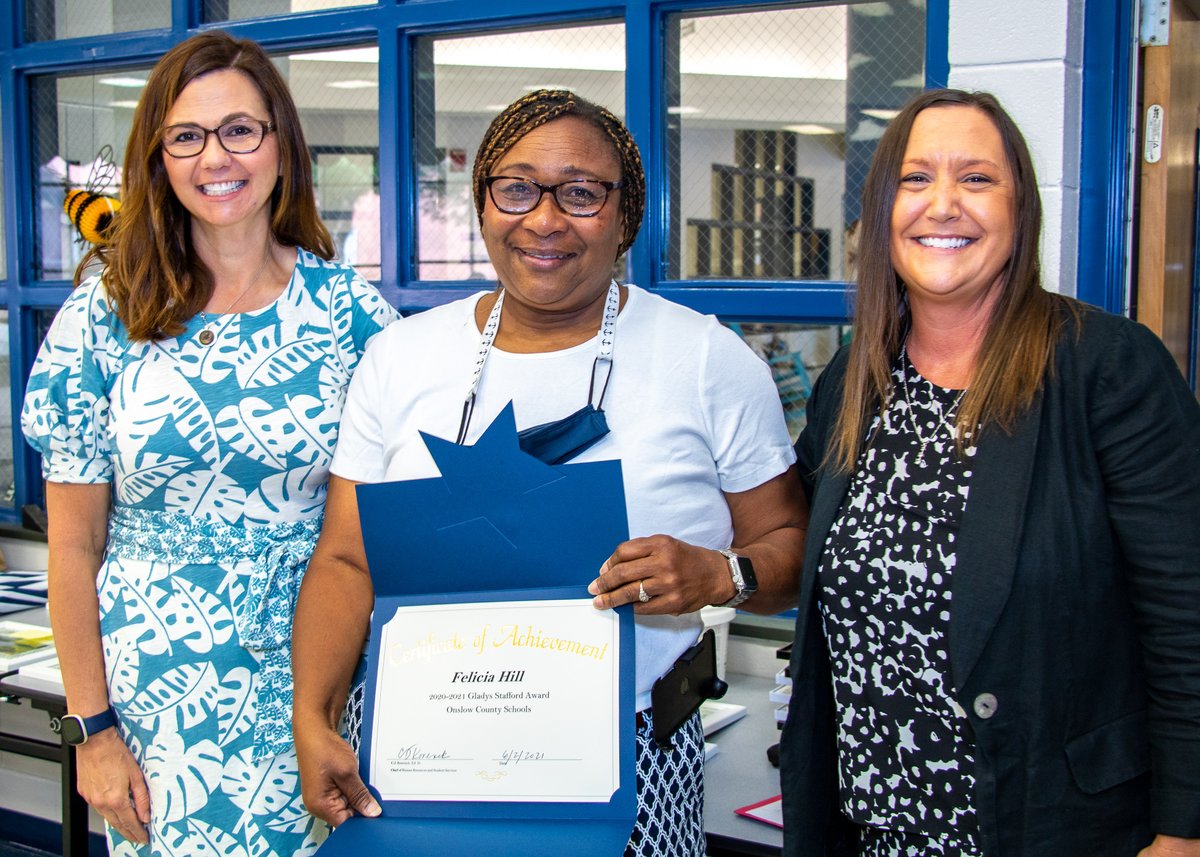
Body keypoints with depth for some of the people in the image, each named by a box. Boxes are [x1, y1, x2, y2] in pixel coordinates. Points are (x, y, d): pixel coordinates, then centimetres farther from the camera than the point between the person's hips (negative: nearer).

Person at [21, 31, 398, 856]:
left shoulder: (351, 309, -2)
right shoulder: (103, 317, -4)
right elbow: (75, 545, -1)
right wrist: (94, 726, -2)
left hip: (317, 673, 1)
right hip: (159, 685, 0)